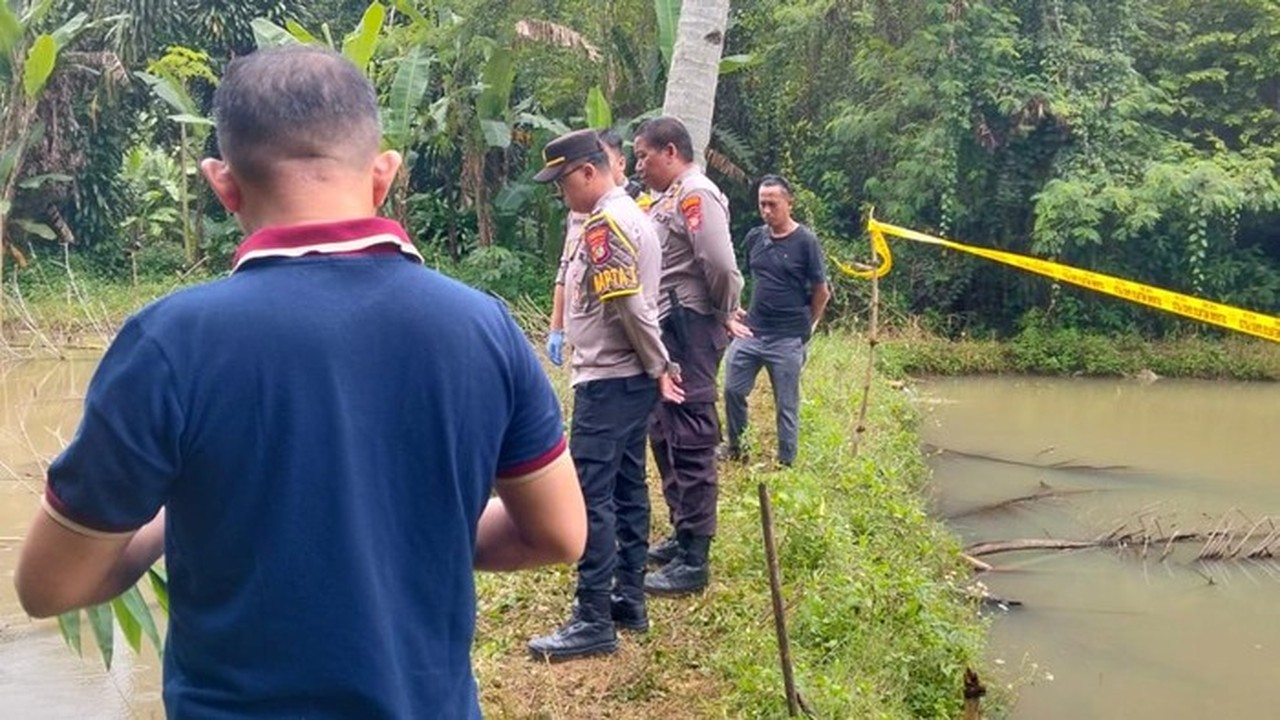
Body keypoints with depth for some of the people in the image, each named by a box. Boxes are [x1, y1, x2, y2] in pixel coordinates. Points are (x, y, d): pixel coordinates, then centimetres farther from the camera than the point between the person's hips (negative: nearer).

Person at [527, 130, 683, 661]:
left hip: (607, 383, -10)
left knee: (591, 496, -6)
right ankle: (629, 600, 24)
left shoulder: (605, 225, -16)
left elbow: (631, 307, -21)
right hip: (632, 380, 10)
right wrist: (658, 371, 11)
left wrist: (660, 367, -10)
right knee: (627, 490, 14)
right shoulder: (632, 215, 15)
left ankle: (594, 621, -1)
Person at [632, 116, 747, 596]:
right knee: (664, 435, 17)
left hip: (689, 330, -11)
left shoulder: (697, 195, -14)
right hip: (667, 331, 11)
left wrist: (723, 315, -8)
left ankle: (693, 562, 0)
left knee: (691, 442, -6)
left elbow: (719, 265, -24)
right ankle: (683, 538, 30)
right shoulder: (669, 198, 17)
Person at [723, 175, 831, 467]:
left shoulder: (805, 241, -9)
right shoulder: (754, 237, 5)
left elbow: (821, 292, -3)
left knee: (786, 406, 5)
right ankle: (735, 447, 28)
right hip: (750, 332, 5)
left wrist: (804, 327, 5)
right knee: (732, 390, 7)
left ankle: (786, 464, 18)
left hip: (787, 341, -4)